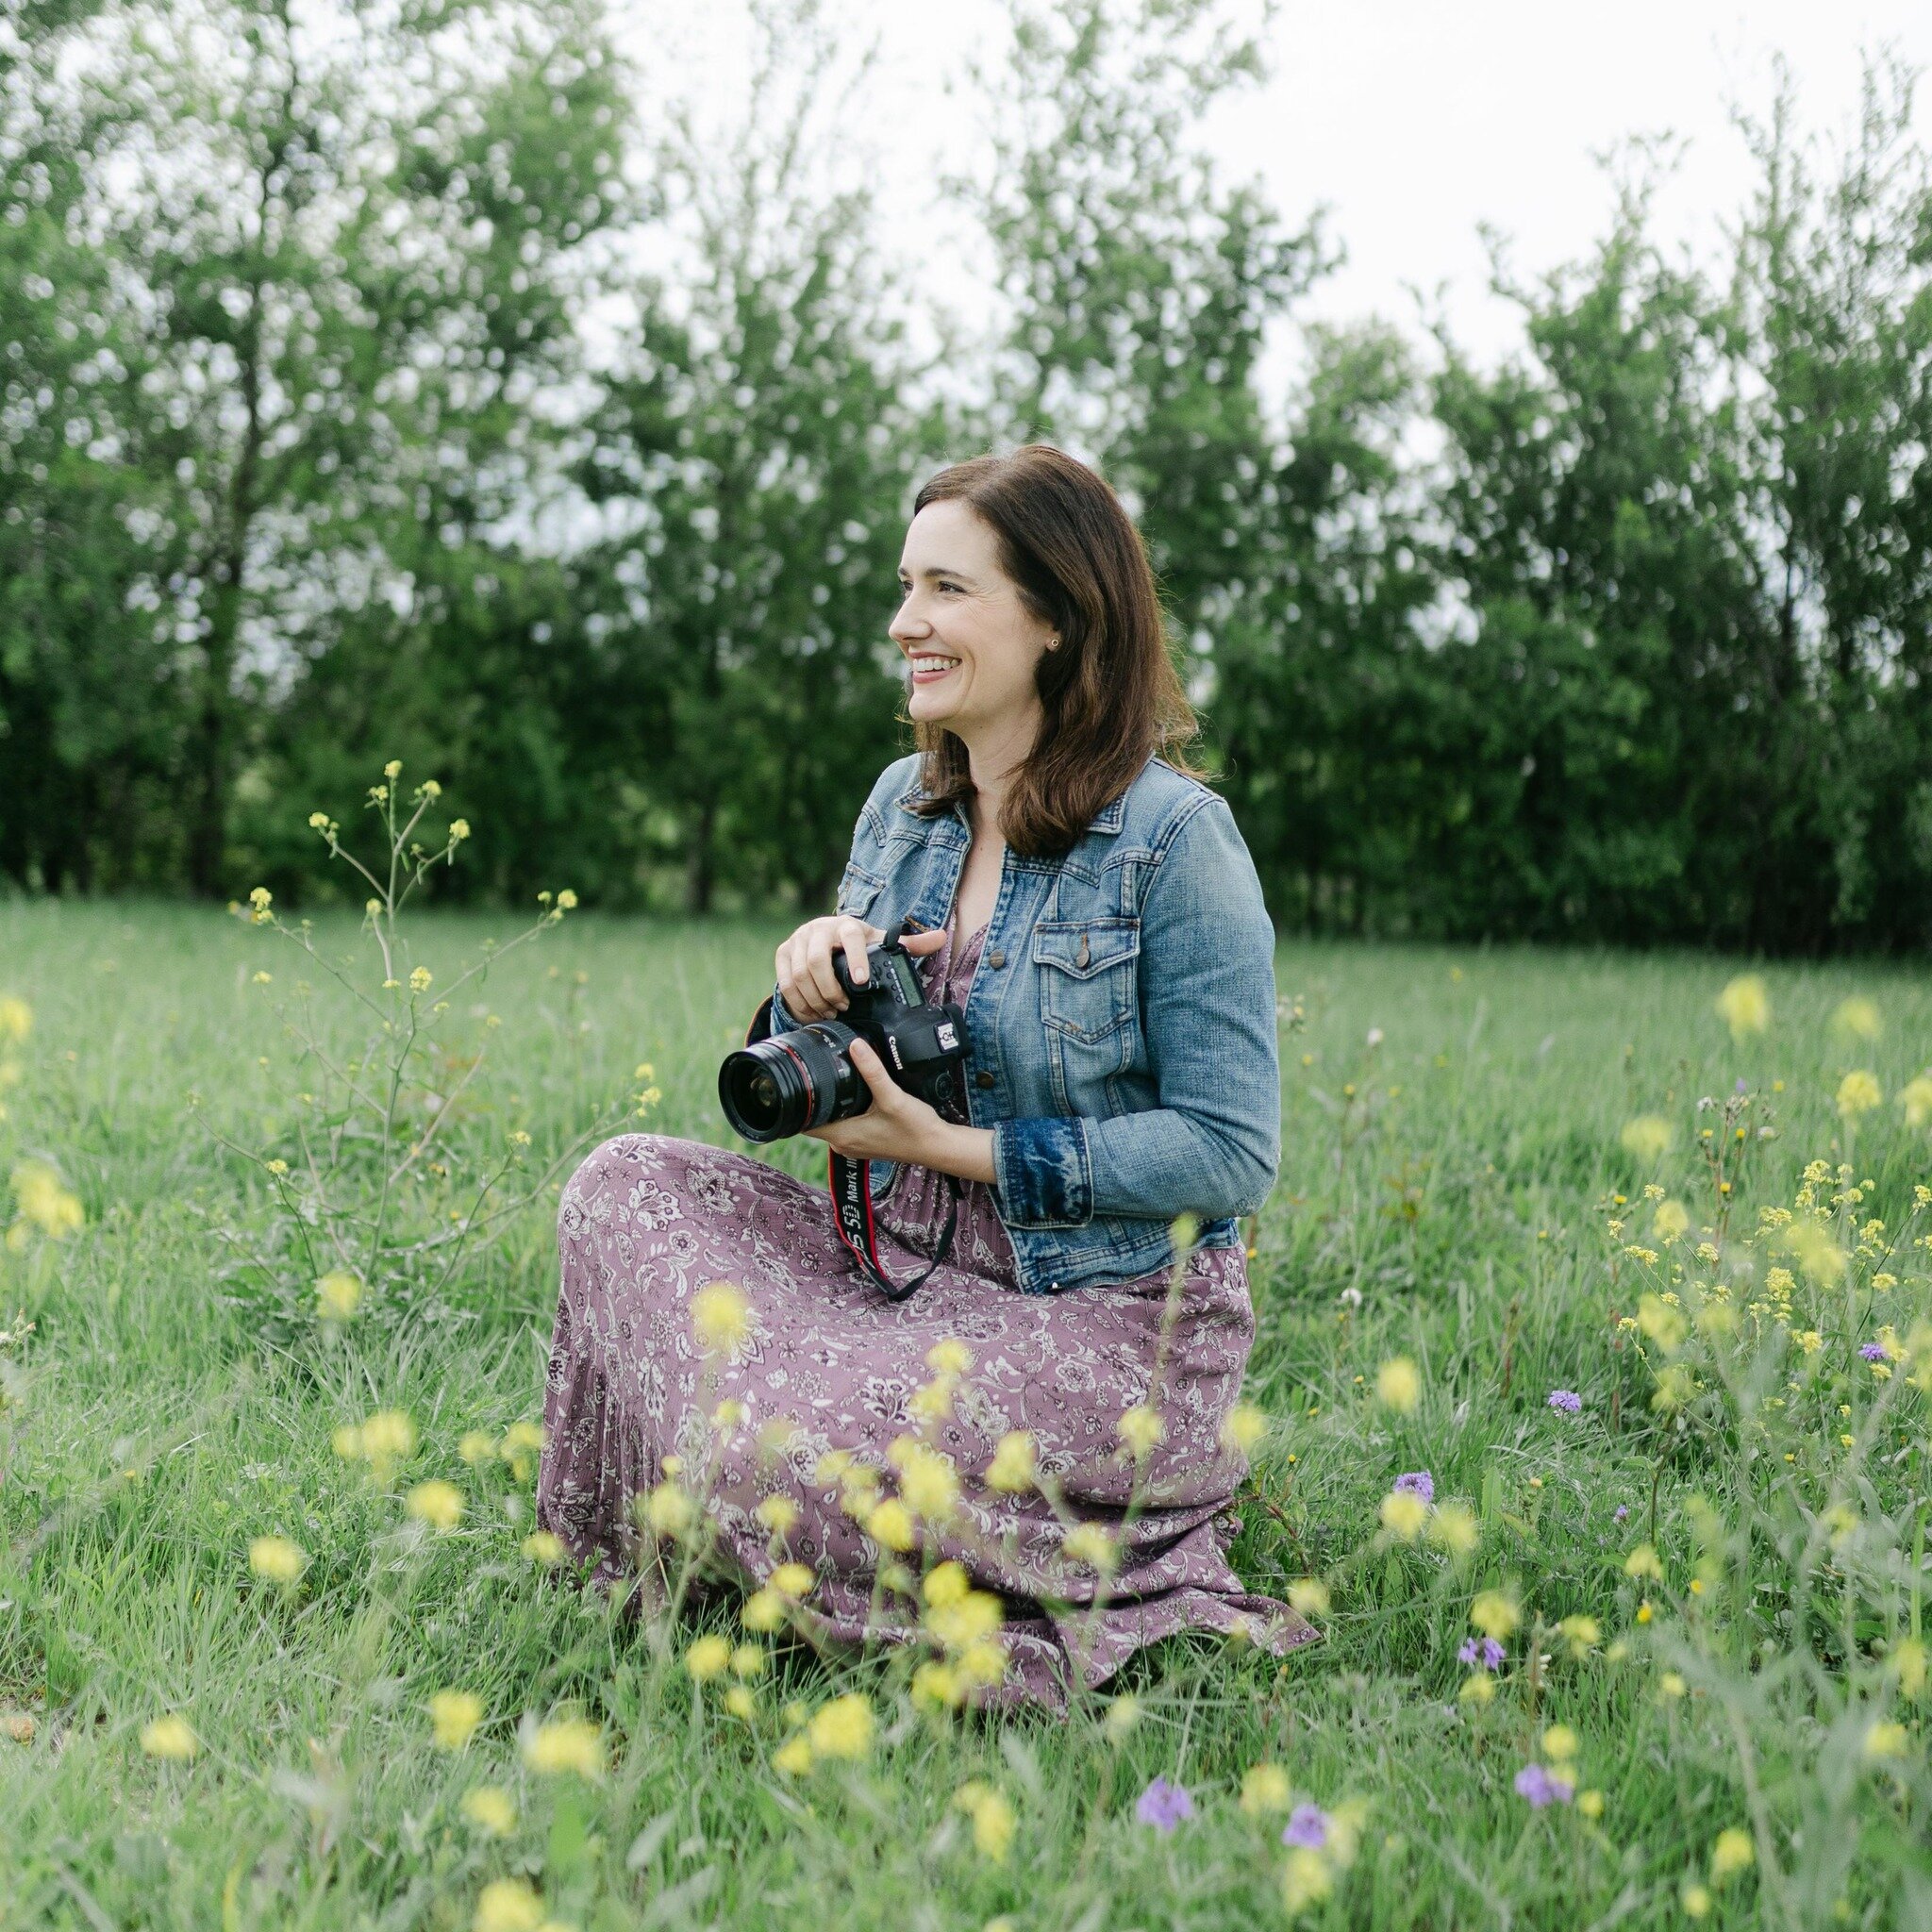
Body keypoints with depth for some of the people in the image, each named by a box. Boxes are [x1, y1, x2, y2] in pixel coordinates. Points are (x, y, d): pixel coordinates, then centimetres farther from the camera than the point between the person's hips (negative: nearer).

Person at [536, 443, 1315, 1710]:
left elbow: (1233, 1156, -17)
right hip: (903, 1269, 7)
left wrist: (957, 1148, -19)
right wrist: (814, 985, -9)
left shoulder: (1174, 837, -14)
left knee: (786, 1444, -27)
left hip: (1110, 1322, -7)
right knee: (630, 1184, -9)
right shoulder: (905, 804, 8)